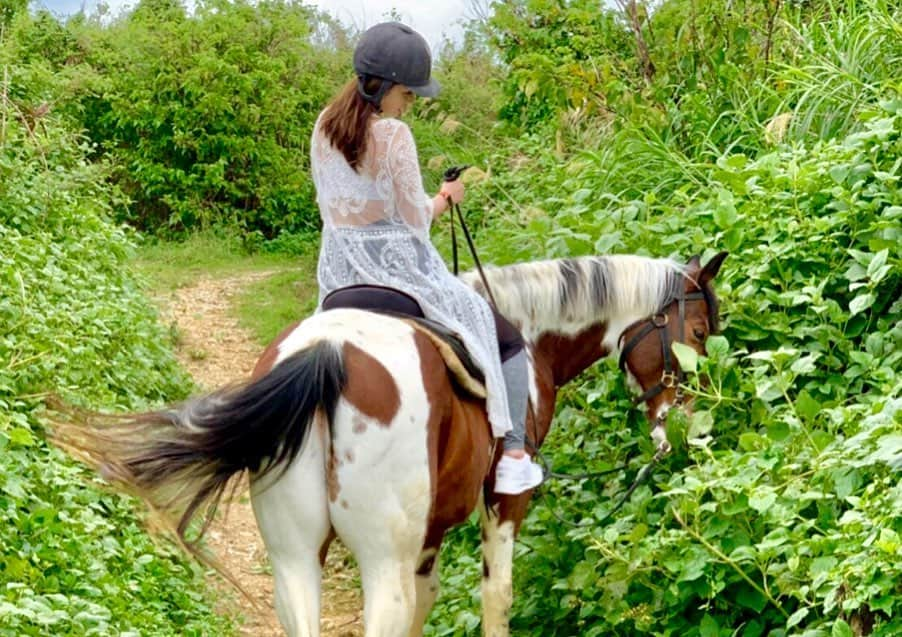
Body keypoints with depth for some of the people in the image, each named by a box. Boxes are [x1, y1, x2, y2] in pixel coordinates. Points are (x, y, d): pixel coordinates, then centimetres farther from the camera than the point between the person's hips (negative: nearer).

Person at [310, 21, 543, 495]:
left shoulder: (325, 124, 3)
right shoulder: (393, 136, -20)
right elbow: (415, 219, -13)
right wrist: (445, 197, 6)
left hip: (339, 269, 7)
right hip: (396, 259, -7)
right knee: (506, 340, 7)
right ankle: (512, 457, 0)